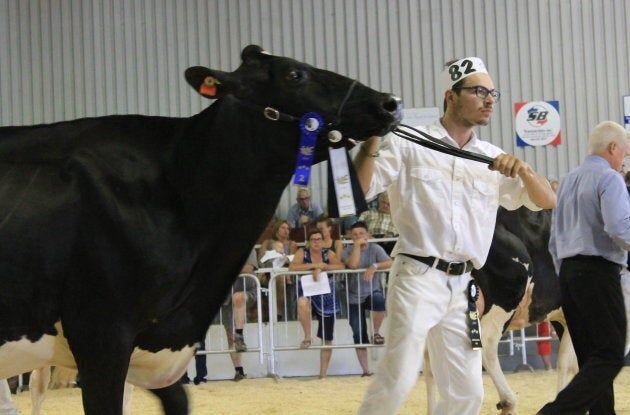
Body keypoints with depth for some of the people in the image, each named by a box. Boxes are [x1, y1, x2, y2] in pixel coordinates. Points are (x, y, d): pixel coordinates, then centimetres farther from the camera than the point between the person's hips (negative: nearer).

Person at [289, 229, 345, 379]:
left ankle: (323, 374, 13)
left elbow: (340, 266, -10)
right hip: (307, 292, -2)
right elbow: (292, 267, -15)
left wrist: (322, 267, -21)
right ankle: (307, 337, -25)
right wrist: (316, 265, -20)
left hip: (326, 298, 2)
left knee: (327, 339, 3)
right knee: (302, 302, -41)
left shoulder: (328, 254, 6)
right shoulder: (302, 252, 1)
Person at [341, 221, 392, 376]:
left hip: (372, 292, -1)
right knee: (359, 335, -2)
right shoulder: (347, 251, 0)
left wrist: (375, 266, -28)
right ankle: (365, 370, 7)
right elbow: (353, 264, -21)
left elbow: (390, 263, -14)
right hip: (354, 298, 1)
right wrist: (357, 246, -16)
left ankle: (376, 333, -15)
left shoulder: (375, 248, -1)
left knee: (379, 300, -38)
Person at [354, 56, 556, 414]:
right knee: (398, 380, -16)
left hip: (462, 288, 6)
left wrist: (522, 169, -10)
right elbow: (359, 189, -8)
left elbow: (548, 200, 8)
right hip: (417, 279, -6)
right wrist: (372, 138, -22)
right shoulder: (409, 146, 0)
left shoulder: (493, 159, 12)